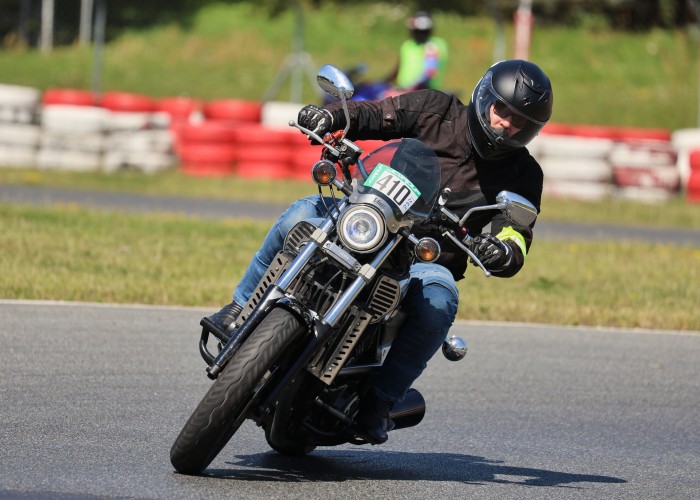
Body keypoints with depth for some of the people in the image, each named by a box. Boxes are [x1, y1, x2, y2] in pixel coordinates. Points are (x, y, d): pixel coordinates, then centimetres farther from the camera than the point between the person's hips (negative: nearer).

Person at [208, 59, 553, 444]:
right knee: (302, 215, -27)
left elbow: (518, 236, -7)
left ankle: (381, 399, -27)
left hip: (426, 263, -1)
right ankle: (241, 307, -10)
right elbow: (374, 114, 2)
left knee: (440, 295, -38)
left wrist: (504, 253, -33)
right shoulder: (436, 110, 3)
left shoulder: (523, 174, 2)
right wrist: (329, 116, -21)